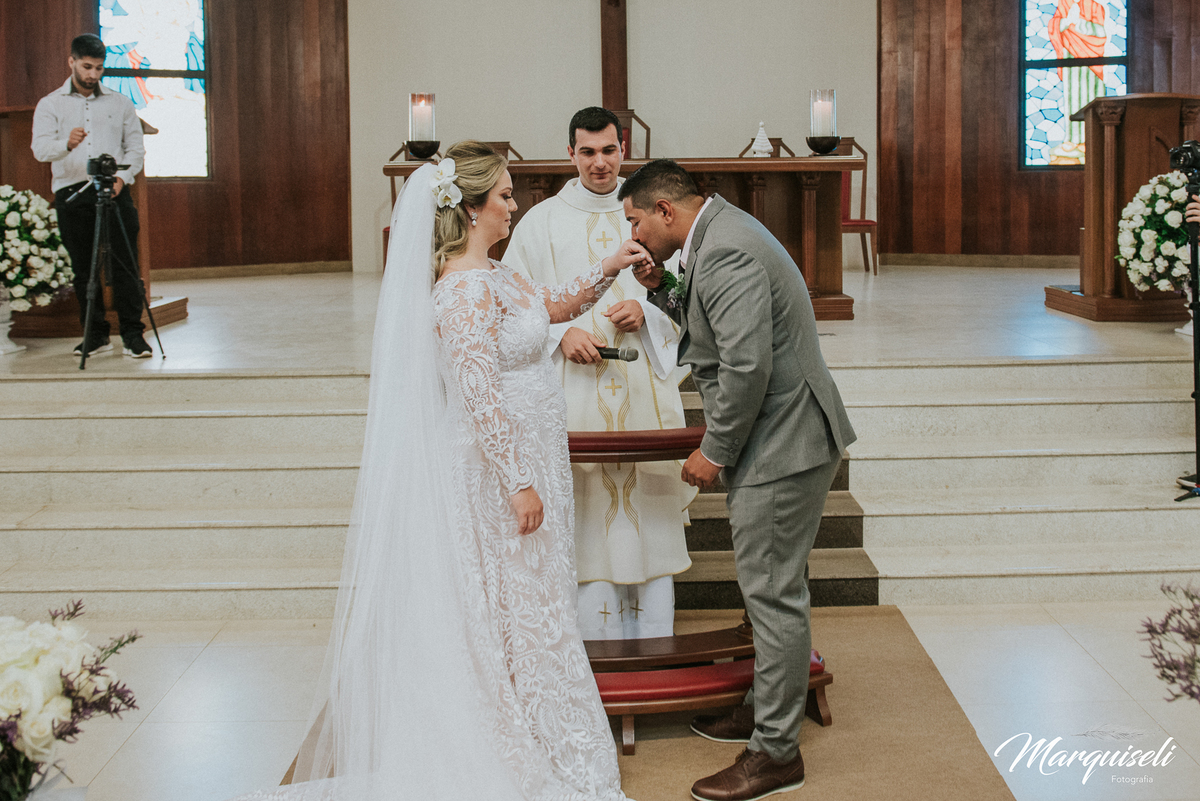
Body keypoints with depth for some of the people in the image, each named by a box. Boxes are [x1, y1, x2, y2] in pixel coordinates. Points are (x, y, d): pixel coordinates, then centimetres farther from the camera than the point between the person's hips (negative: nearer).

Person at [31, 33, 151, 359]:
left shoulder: (119, 102, 13)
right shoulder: (50, 104, 8)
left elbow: (135, 147, 13)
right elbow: (40, 148, -6)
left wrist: (122, 176, -6)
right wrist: (67, 143, -28)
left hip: (115, 192, 0)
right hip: (71, 193, 0)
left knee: (125, 265, -6)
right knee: (83, 268, 3)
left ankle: (133, 334, -2)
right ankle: (95, 335, 11)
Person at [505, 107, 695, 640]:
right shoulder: (541, 222, 5)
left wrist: (645, 311, -8)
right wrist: (561, 334, -12)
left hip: (644, 387, 1)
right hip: (574, 391, -1)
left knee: (648, 506, 3)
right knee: (587, 516, -1)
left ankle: (654, 648, 12)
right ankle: (599, 644, 8)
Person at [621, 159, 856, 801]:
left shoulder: (724, 252, -21)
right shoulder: (718, 234, 13)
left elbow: (747, 364, -26)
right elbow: (713, 326, 22)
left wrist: (714, 451, -17)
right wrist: (662, 289, 7)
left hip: (783, 441, -11)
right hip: (778, 436, 11)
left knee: (773, 593, -3)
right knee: (771, 588, 20)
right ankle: (767, 707, 34)